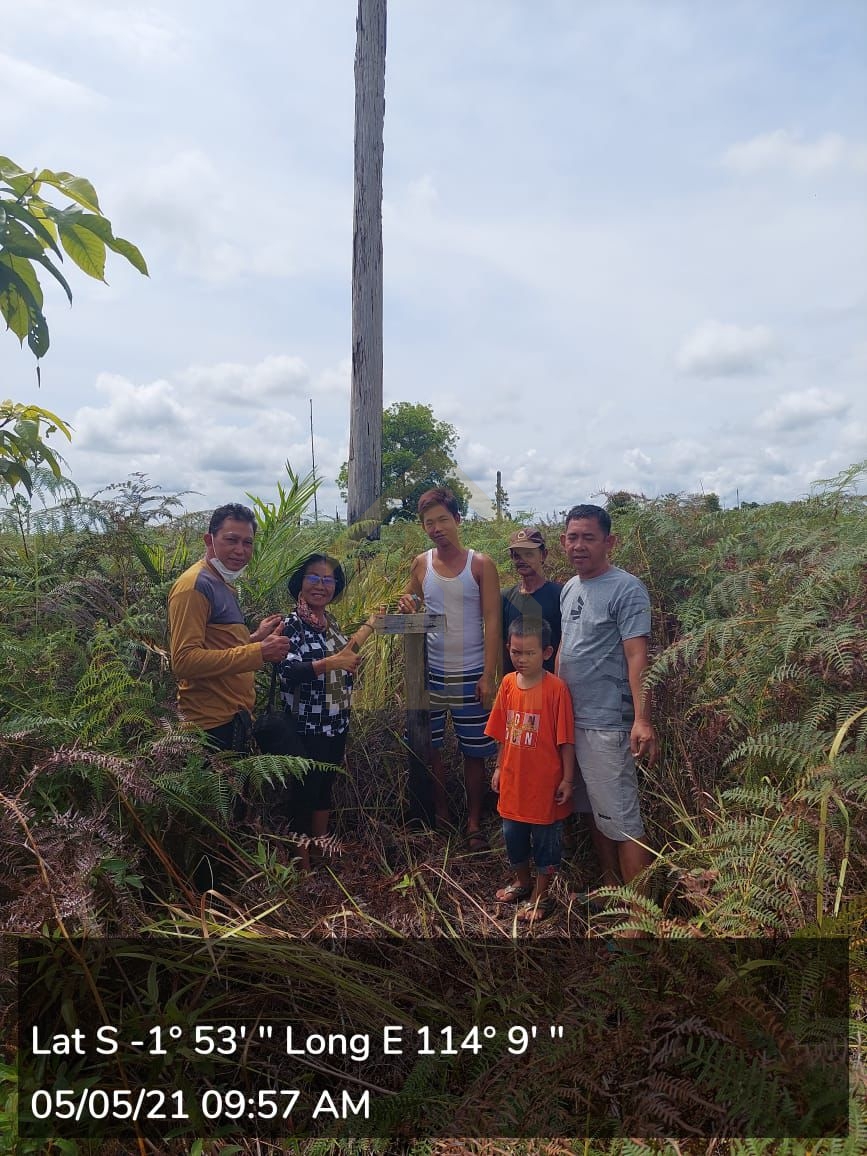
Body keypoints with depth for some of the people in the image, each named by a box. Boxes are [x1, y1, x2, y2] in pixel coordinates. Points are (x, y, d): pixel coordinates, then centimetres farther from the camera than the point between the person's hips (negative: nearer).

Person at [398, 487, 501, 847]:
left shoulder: (481, 565, -5)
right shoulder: (421, 564, 3)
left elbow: (492, 623, -7)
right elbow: (409, 606, 14)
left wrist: (488, 675, -13)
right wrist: (406, 607, -11)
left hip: (470, 675, -2)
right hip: (431, 672, 3)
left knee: (474, 752, 6)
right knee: (431, 747, 8)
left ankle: (474, 823, 21)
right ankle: (441, 815, 25)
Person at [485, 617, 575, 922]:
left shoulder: (556, 688, -18)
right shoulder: (508, 683, -1)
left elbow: (566, 740, -13)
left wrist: (567, 779, -11)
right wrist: (499, 768, 12)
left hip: (545, 782, -5)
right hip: (514, 779, 6)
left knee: (545, 838, 12)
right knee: (512, 834, 20)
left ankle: (540, 894, 30)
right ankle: (522, 881, 44)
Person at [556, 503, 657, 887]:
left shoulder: (627, 589, -12)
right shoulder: (569, 589, 12)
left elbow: (637, 657, -19)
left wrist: (642, 720, -27)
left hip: (607, 723, -8)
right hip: (571, 719, 8)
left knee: (622, 820, -4)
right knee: (594, 811, 18)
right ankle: (609, 890, 33)